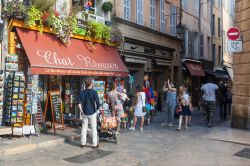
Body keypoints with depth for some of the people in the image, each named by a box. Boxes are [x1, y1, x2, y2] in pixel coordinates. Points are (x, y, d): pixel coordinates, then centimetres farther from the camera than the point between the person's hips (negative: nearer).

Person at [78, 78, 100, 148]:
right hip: (92, 112, -3)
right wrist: (97, 108, 3)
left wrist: (81, 111, 4)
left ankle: (83, 143, 21)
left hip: (85, 113, 4)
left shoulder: (82, 92, 0)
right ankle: (95, 144, 11)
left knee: (84, 127, 13)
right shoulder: (94, 92, -12)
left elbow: (79, 103, -4)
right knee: (94, 128, 5)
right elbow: (98, 103, -16)